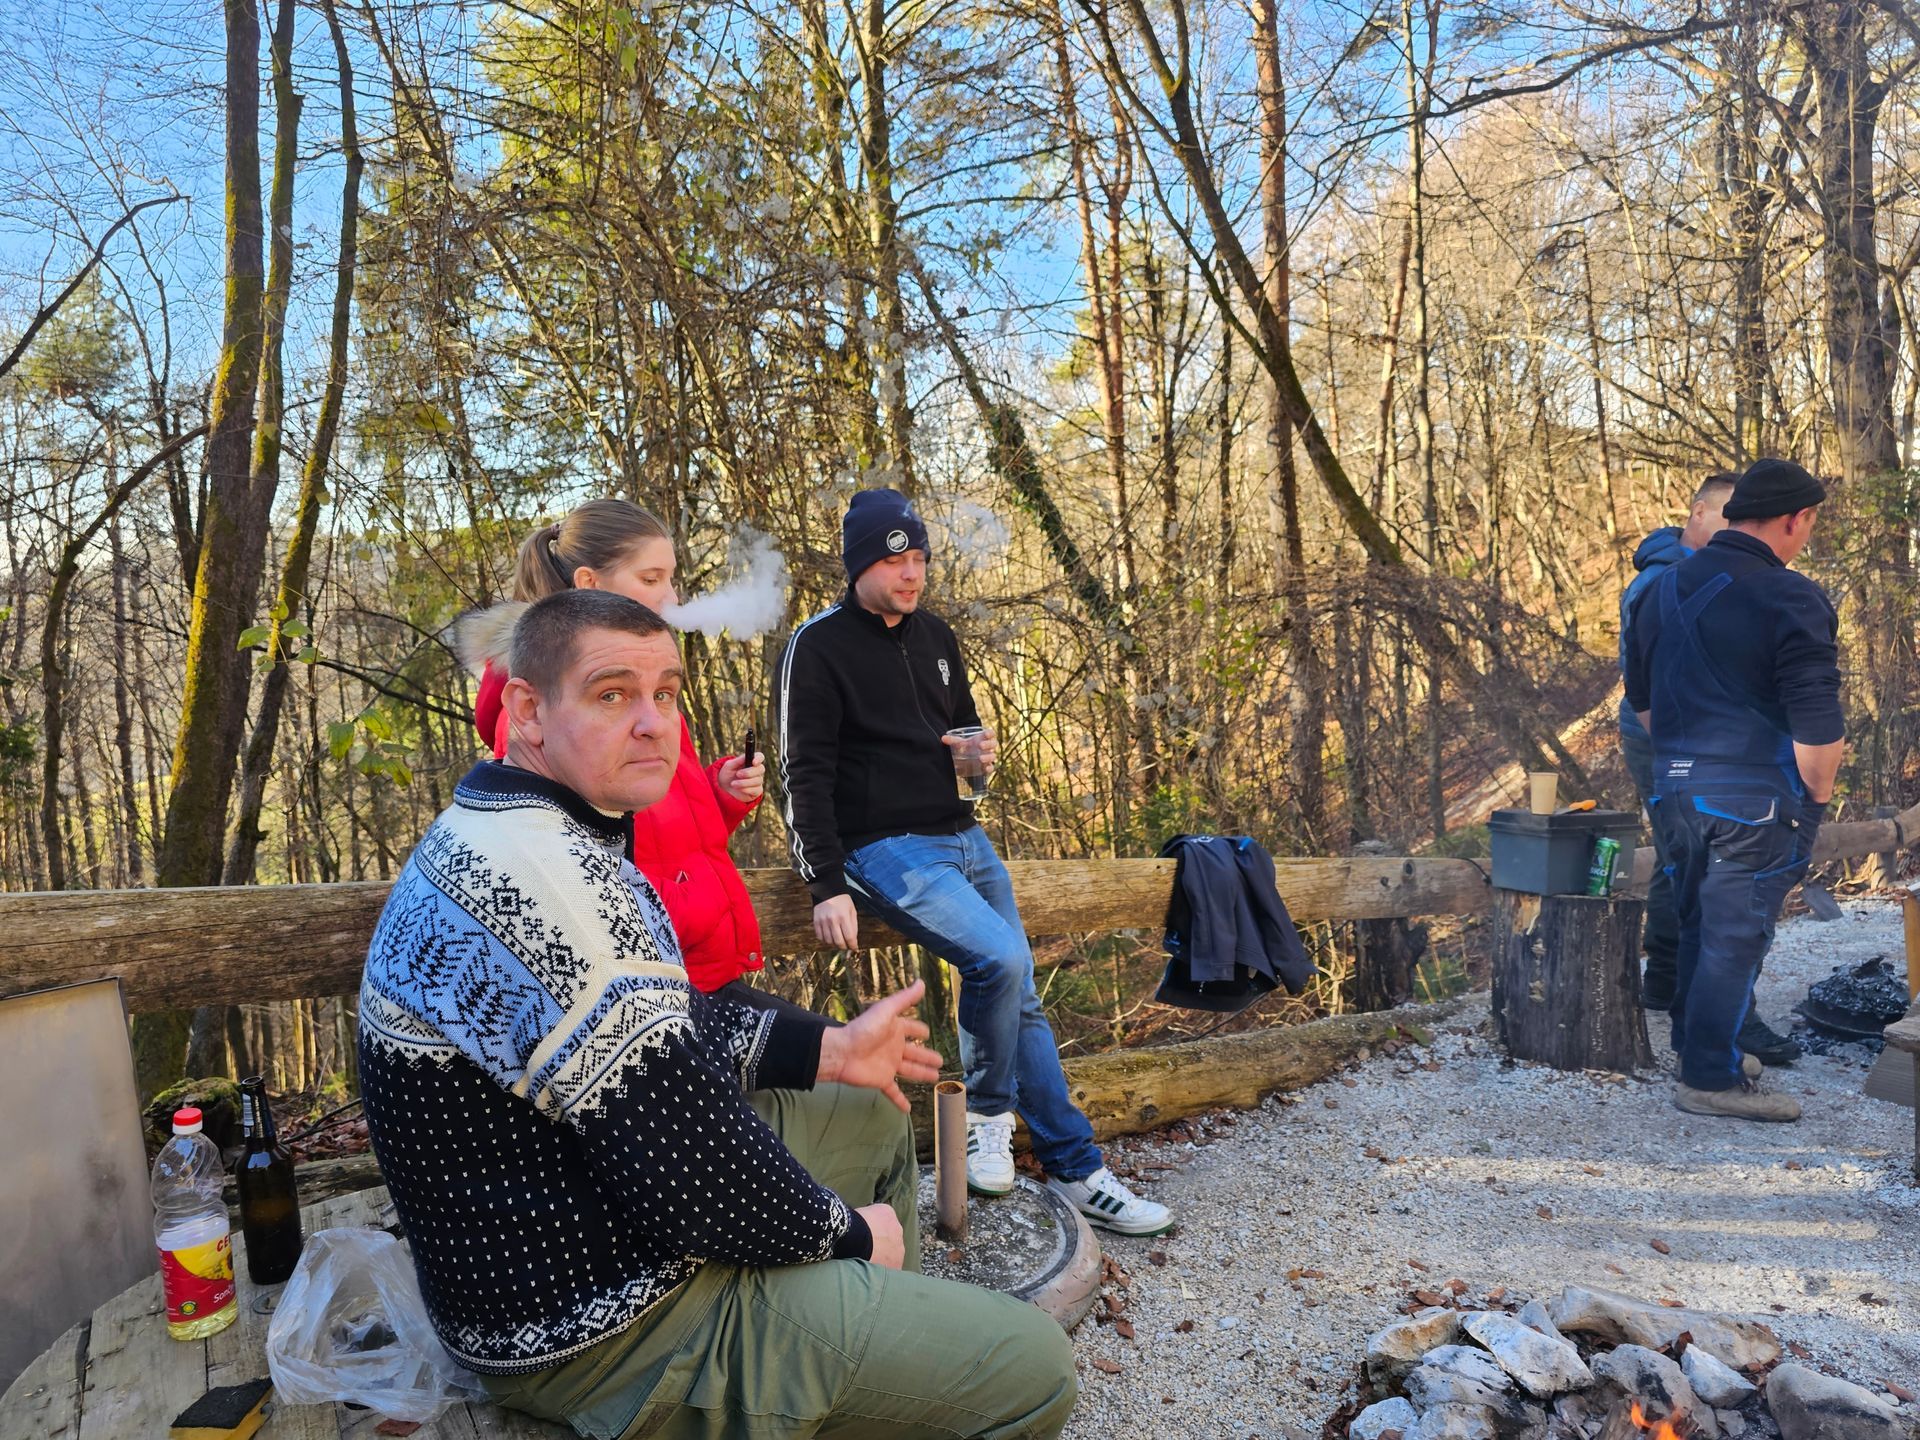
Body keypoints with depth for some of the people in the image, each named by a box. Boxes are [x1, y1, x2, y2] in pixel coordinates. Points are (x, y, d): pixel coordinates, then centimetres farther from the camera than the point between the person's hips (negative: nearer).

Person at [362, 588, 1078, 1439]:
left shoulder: (495, 834, 5)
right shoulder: (552, 879, -30)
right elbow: (691, 1172, -30)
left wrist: (828, 1049, 12)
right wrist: (847, 1231, -11)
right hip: (603, 1327, -10)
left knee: (873, 1115, 25)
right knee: (1031, 1368, -9)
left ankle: (894, 1337, 40)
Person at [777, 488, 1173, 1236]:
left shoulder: (935, 636, 13)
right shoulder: (817, 648, -7)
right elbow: (805, 775, -11)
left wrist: (980, 748, 0)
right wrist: (828, 886, -18)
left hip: (963, 837, 7)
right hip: (884, 847, -7)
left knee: (1022, 998, 4)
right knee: (1001, 960, -25)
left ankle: (1077, 1172, 12)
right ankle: (984, 1117, -1)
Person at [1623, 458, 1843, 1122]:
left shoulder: (1665, 589, 8)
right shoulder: (1791, 600, -16)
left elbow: (1641, 700, 18)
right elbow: (1819, 730, -18)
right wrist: (1817, 796, -2)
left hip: (1675, 790, 7)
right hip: (1754, 801, -7)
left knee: (1697, 924, 19)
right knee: (1735, 937, 2)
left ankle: (1698, 1046, 32)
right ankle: (1710, 1078, 10)